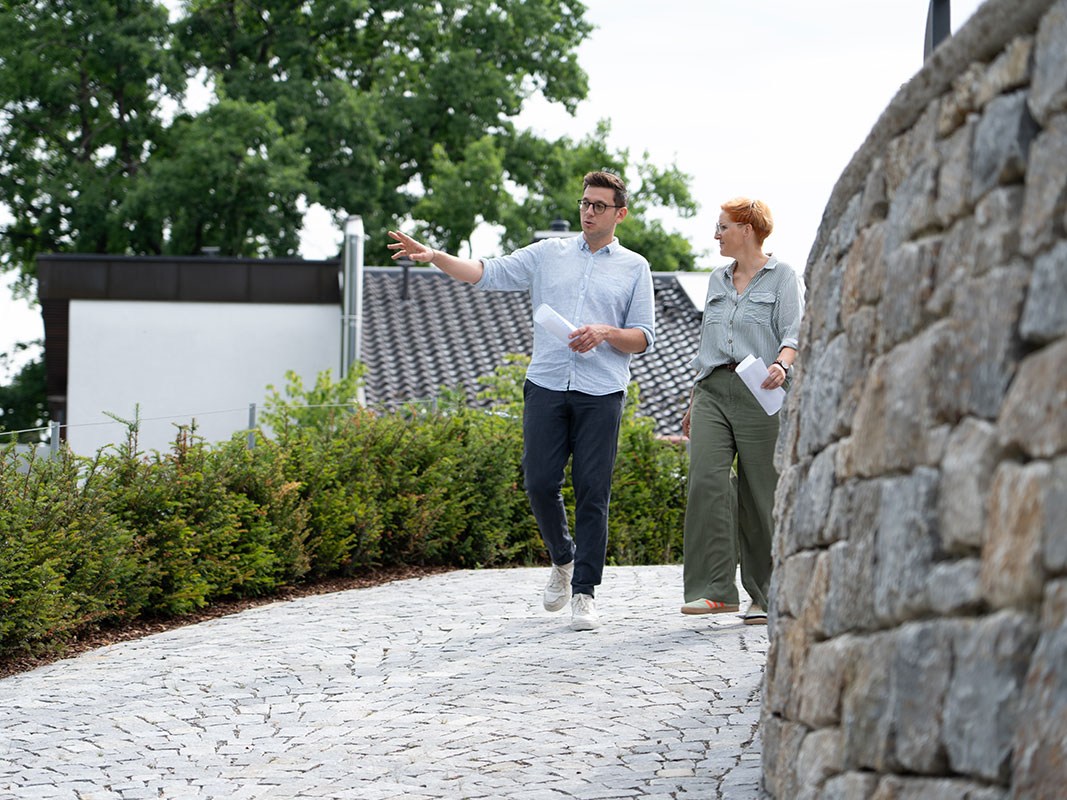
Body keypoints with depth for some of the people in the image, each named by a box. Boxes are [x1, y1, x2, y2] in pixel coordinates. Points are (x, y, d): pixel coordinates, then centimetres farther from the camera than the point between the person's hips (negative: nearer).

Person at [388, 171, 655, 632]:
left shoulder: (634, 268, 11)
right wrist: (434, 257, -6)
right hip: (546, 386, 2)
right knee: (540, 482, -5)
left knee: (592, 490, -6)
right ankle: (563, 558, 23)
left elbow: (644, 338, 8)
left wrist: (605, 333, -11)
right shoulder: (548, 254, 15)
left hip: (601, 392, -2)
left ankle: (584, 592, 0)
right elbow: (488, 273, 8)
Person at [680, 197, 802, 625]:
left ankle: (764, 597, 9)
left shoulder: (782, 276, 3)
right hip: (712, 391, 5)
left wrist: (780, 365, -28)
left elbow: (793, 334, -7)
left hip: (760, 395, -5)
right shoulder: (718, 280, 20)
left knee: (759, 494, -2)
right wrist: (693, 402, 22)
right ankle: (714, 589, -17)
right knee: (706, 480, -15)